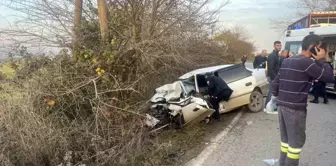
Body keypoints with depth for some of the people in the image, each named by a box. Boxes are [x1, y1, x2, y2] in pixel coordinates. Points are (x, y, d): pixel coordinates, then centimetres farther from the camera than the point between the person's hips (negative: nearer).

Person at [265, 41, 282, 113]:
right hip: (272, 77, -10)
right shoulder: (272, 55, -15)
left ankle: (266, 107, 21)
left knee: (270, 92, 14)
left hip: (273, 76, 10)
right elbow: (270, 68, -23)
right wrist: (274, 77, -24)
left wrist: (276, 77, 14)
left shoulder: (276, 55, 16)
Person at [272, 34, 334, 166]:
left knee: (285, 139, 17)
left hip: (281, 105, 8)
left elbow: (275, 83, 14)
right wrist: (320, 60, -2)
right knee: (296, 142, 4)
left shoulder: (287, 61, 12)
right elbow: (329, 77, -10)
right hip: (295, 108, -8)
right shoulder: (307, 62, -13)